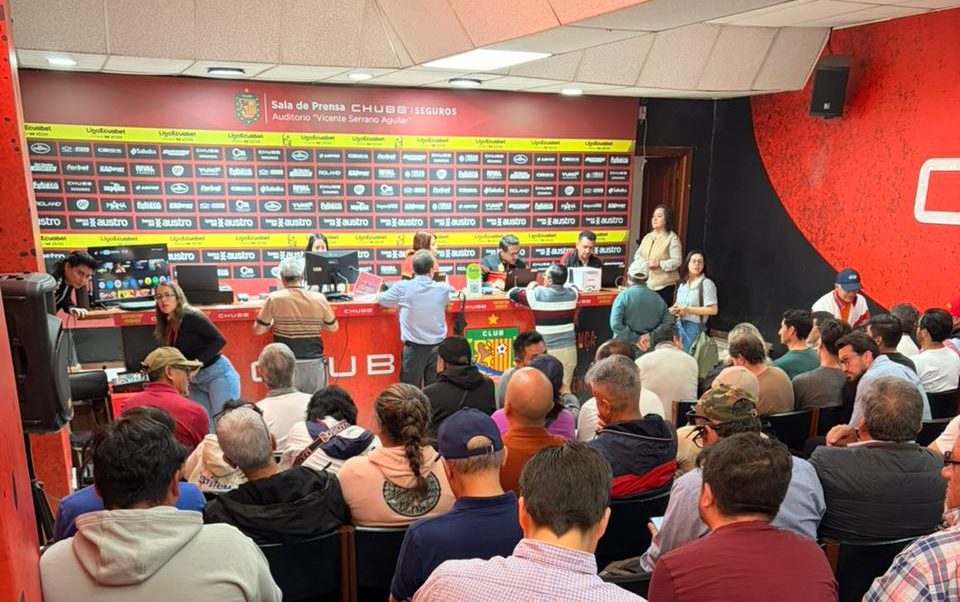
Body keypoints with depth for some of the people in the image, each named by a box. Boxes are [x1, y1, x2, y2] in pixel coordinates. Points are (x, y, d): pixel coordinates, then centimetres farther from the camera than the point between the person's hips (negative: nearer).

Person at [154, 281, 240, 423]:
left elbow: (219, 340, -17)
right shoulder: (167, 326, 10)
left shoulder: (192, 316, -12)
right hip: (196, 381, 8)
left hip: (218, 374, -8)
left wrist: (198, 363, -22)